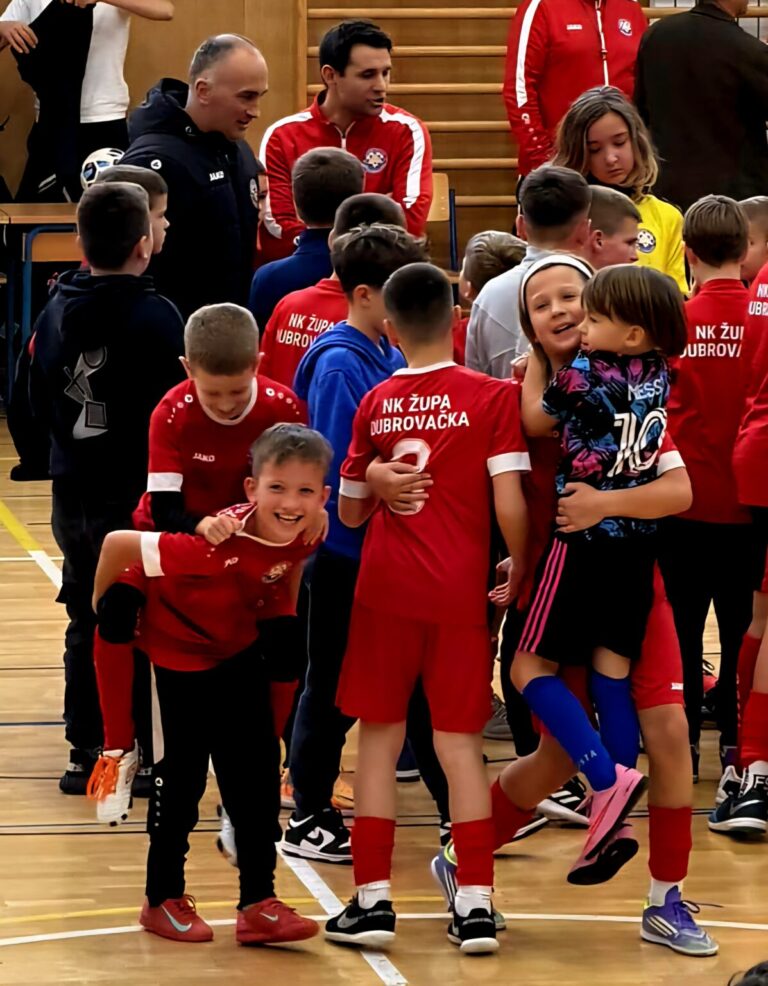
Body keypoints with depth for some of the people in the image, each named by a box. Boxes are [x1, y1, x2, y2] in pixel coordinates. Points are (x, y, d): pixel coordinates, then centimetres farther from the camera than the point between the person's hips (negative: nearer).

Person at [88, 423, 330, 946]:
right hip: (179, 655, -6)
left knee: (259, 775, 4)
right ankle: (163, 900, 22)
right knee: (182, 780, 4)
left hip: (240, 655, 6)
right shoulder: (218, 544, -38)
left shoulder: (300, 537, -19)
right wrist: (103, 607, -16)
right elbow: (118, 544, -33)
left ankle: (259, 904, 11)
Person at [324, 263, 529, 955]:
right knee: (461, 743, 4)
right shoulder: (492, 397, -5)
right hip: (460, 592, -1)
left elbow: (350, 513, 12)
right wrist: (518, 571, 5)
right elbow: (509, 505, -11)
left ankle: (372, 899, 8)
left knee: (380, 739, 9)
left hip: (384, 588, 1)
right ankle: (475, 905, 1)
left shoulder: (376, 404, 4)